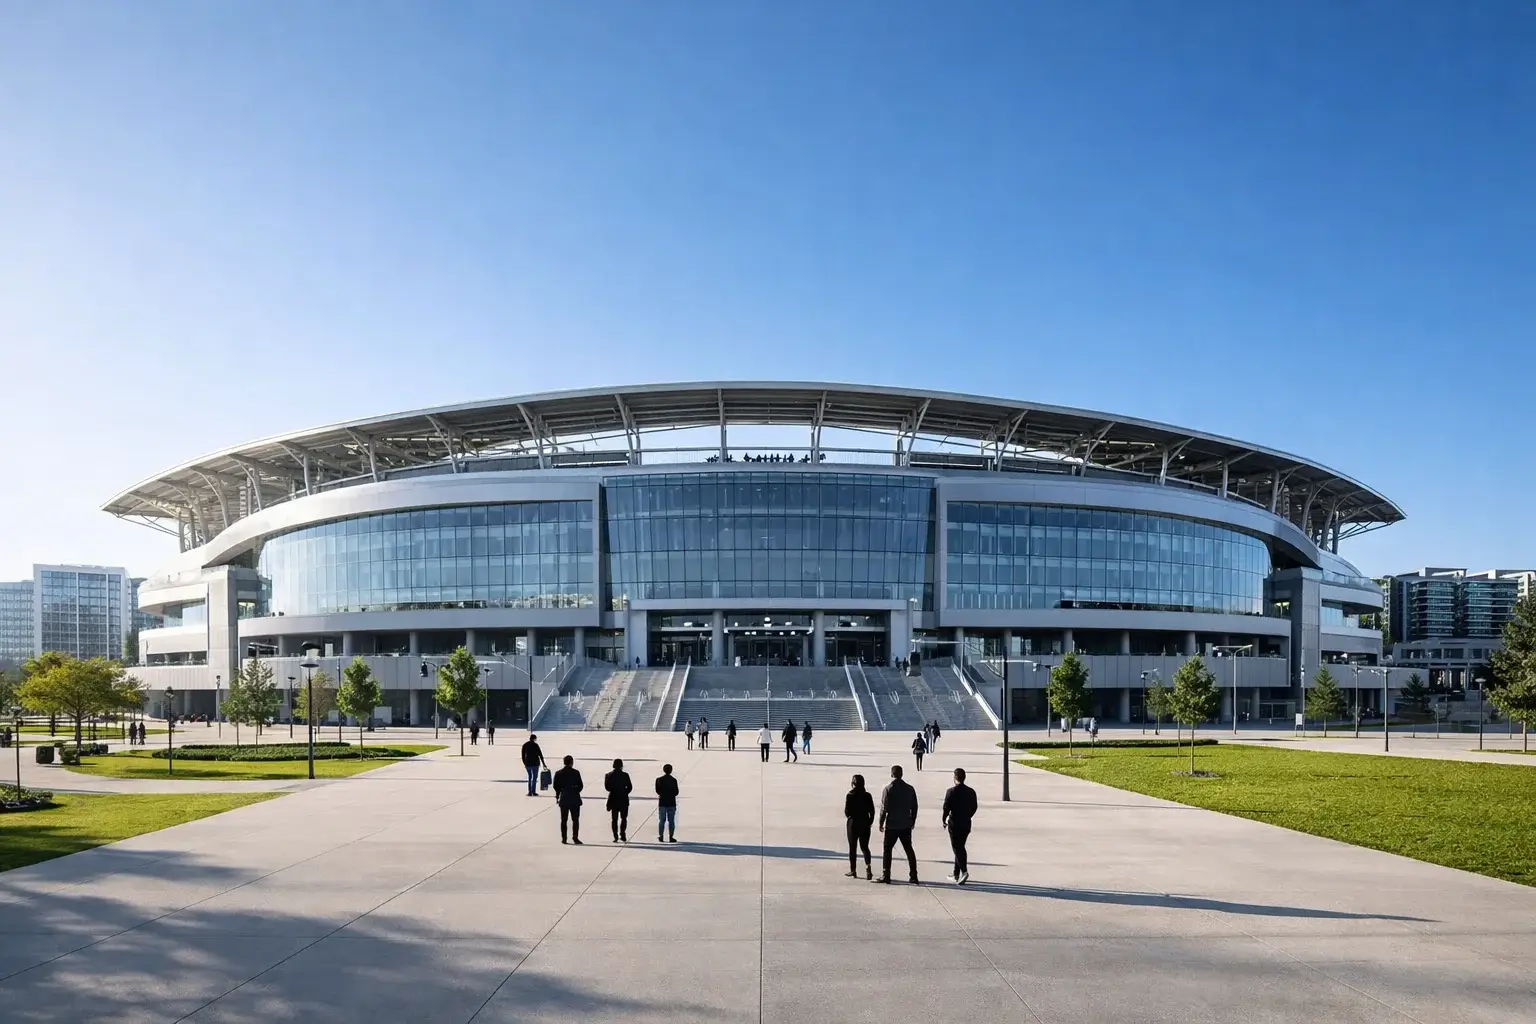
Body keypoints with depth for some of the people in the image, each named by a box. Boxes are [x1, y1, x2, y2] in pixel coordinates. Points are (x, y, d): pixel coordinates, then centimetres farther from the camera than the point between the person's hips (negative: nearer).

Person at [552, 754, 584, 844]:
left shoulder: (558, 773, -4)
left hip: (564, 799, 2)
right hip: (575, 799, -2)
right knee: (575, 819, 3)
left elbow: (556, 787, -2)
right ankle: (575, 837, -7)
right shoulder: (576, 773, -9)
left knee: (563, 820, 10)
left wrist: (558, 795, 18)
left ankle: (564, 838, 11)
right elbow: (580, 786, -6)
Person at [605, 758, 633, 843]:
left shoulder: (609, 775, -2)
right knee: (623, 818, 10)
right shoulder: (625, 775, -8)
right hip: (623, 800, -2)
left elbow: (607, 787, -2)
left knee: (614, 819, 8)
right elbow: (630, 787, -7)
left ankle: (616, 836, 2)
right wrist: (624, 793, 8)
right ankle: (622, 835, 0)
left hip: (613, 800, 2)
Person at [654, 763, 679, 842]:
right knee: (671, 821, 3)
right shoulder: (673, 780, -4)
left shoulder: (659, 779, -2)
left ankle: (661, 837, 6)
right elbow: (676, 792, -3)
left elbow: (657, 791, -2)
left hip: (662, 803, 1)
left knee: (661, 820, 8)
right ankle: (671, 837, 1)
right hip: (671, 803, -1)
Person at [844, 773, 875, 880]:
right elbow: (872, 811, -1)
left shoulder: (850, 795, -12)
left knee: (852, 847, 10)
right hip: (865, 824, 3)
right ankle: (868, 865, -12)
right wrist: (870, 822, 10)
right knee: (865, 846, 11)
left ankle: (853, 870, 14)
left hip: (853, 824, -3)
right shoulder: (867, 795, -2)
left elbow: (846, 812, -13)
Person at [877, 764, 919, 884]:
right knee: (909, 850, 12)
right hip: (906, 826, 4)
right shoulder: (910, 789, 0)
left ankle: (886, 876, 7)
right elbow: (914, 807, 5)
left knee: (887, 849, 8)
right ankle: (913, 876, 12)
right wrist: (912, 822, 17)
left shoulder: (888, 789, -12)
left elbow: (884, 808, -12)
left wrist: (881, 823, -2)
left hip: (891, 826, -4)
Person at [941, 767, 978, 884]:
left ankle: (964, 871, -19)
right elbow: (974, 808, 8)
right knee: (960, 848, 15)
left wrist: (944, 820, 2)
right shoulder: (971, 792, 2)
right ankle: (956, 875, 21)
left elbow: (946, 808, -13)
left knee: (957, 849, 0)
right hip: (966, 824, 5)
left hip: (954, 824, -5)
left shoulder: (951, 791, -13)